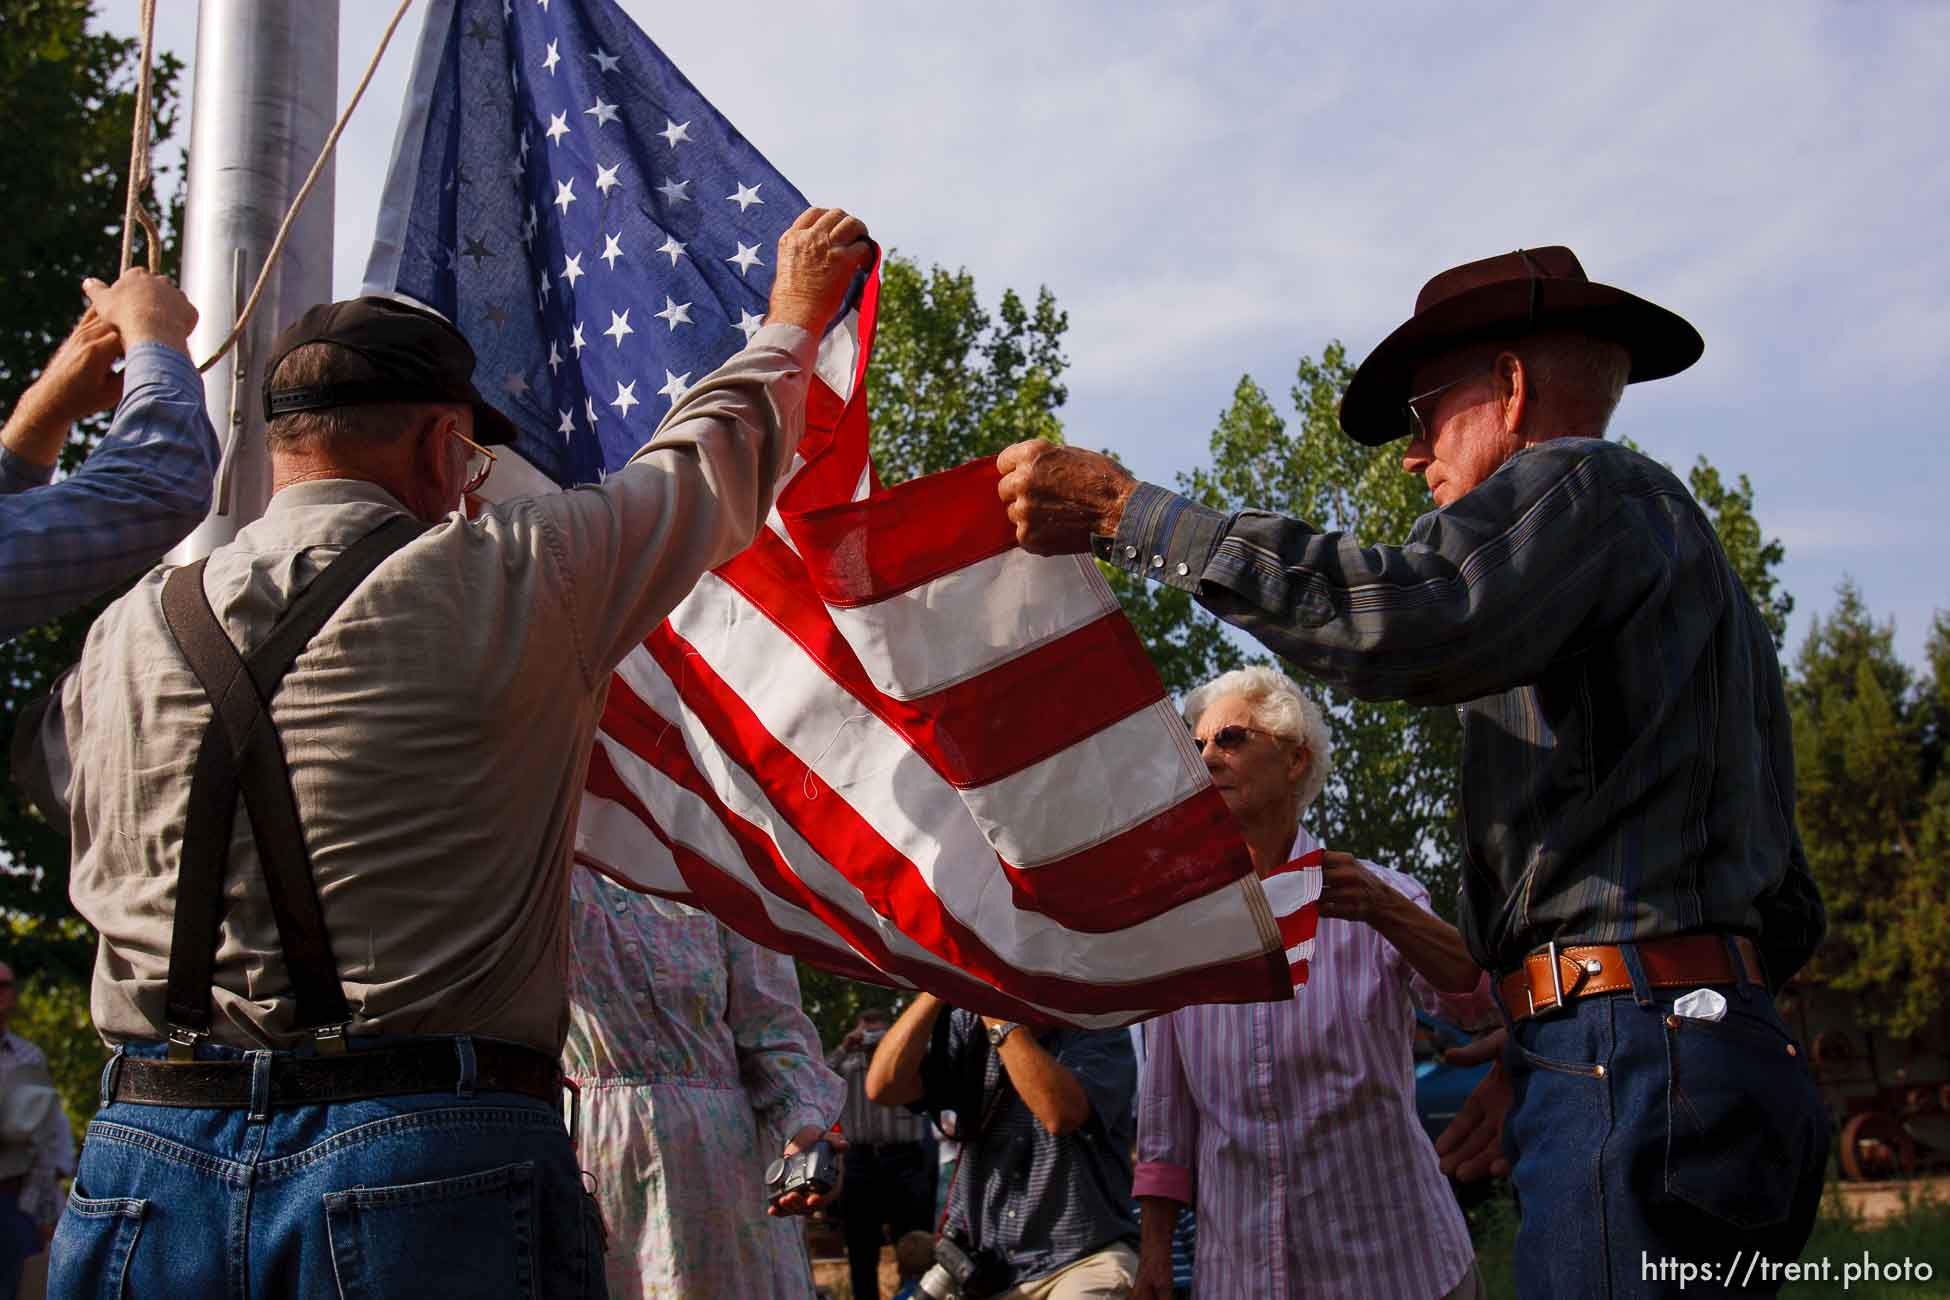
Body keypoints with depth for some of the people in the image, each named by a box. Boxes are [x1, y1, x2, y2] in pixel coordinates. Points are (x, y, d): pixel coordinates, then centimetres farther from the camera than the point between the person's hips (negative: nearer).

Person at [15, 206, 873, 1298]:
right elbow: (713, 459, 9)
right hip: (430, 1168, -4)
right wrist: (797, 311, 29)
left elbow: (49, 766, 28)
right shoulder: (509, 583, -6)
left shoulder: (125, 638, 6)